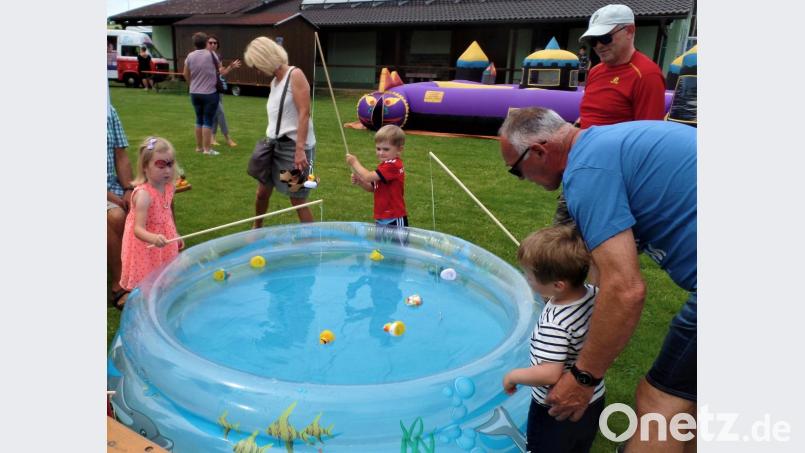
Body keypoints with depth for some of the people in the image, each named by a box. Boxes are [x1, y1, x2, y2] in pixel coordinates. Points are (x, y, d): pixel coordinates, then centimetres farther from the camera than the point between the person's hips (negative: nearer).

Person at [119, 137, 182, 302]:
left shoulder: (168, 187, -6)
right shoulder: (143, 194, -29)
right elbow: (138, 229, -35)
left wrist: (175, 235, 18)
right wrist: (153, 238, -54)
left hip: (165, 239, 7)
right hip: (145, 245, -7)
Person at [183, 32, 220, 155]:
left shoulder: (190, 56, 1)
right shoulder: (210, 54, -10)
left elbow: (185, 74, 11)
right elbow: (219, 68, 7)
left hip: (194, 93, 5)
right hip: (210, 93, -5)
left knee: (199, 119, 15)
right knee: (208, 121, -1)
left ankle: (199, 147, 21)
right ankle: (207, 149, -1)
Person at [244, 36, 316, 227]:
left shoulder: (295, 76, -11)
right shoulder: (274, 82, 14)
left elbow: (304, 114, -19)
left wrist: (300, 150, -25)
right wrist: (269, 140, 16)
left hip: (295, 146, -8)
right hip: (275, 145, 8)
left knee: (298, 200, -3)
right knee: (262, 192, 18)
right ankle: (256, 228, 41)